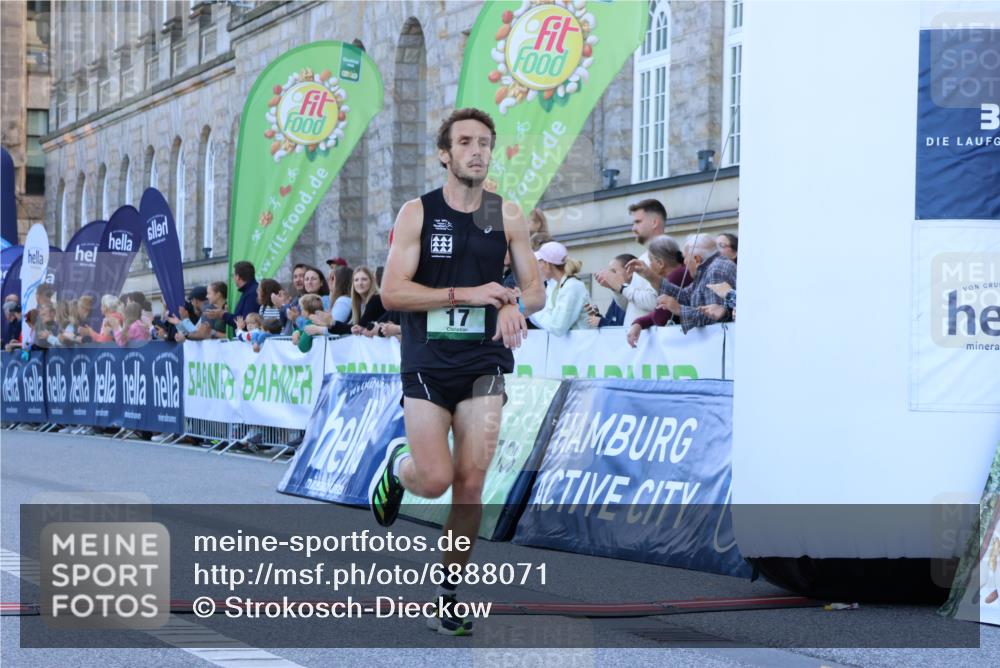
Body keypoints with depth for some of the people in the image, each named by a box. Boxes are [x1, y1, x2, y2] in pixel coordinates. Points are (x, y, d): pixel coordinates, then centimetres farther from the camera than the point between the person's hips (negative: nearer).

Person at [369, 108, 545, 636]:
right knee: (435, 480, -7)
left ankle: (449, 594, 7)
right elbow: (392, 292, -10)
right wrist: (467, 294, -19)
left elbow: (535, 290, 9)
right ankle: (395, 467, 30)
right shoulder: (417, 213, -3)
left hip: (484, 361, 2)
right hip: (427, 363, -2)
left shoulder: (507, 216, 5)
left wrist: (516, 305, -15)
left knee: (470, 483, -5)